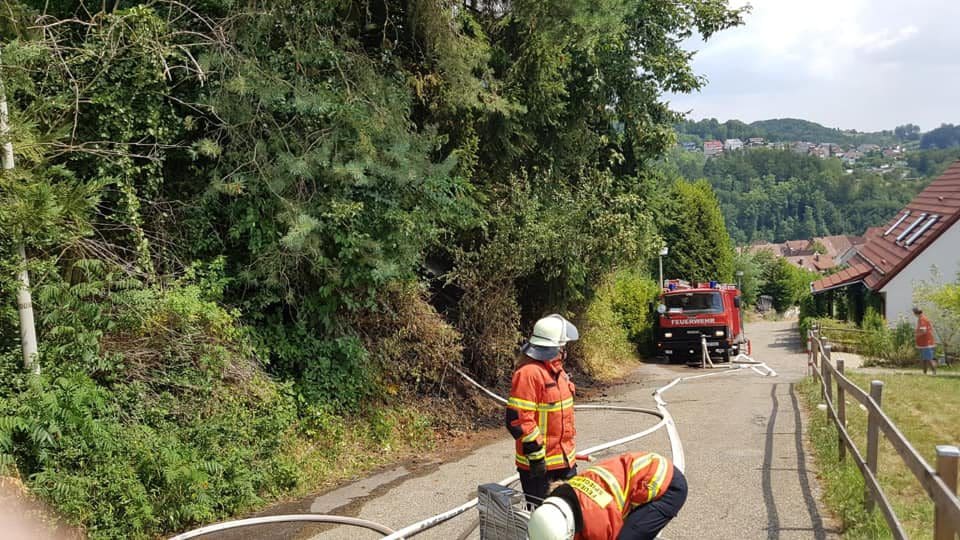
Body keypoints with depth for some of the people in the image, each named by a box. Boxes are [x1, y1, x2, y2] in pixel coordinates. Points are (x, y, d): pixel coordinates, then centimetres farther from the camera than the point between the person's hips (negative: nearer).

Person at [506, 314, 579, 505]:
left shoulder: (555, 368, 9)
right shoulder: (529, 372, -22)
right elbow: (518, 419, -25)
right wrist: (536, 454, -21)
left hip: (564, 458, 10)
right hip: (539, 464, -9)